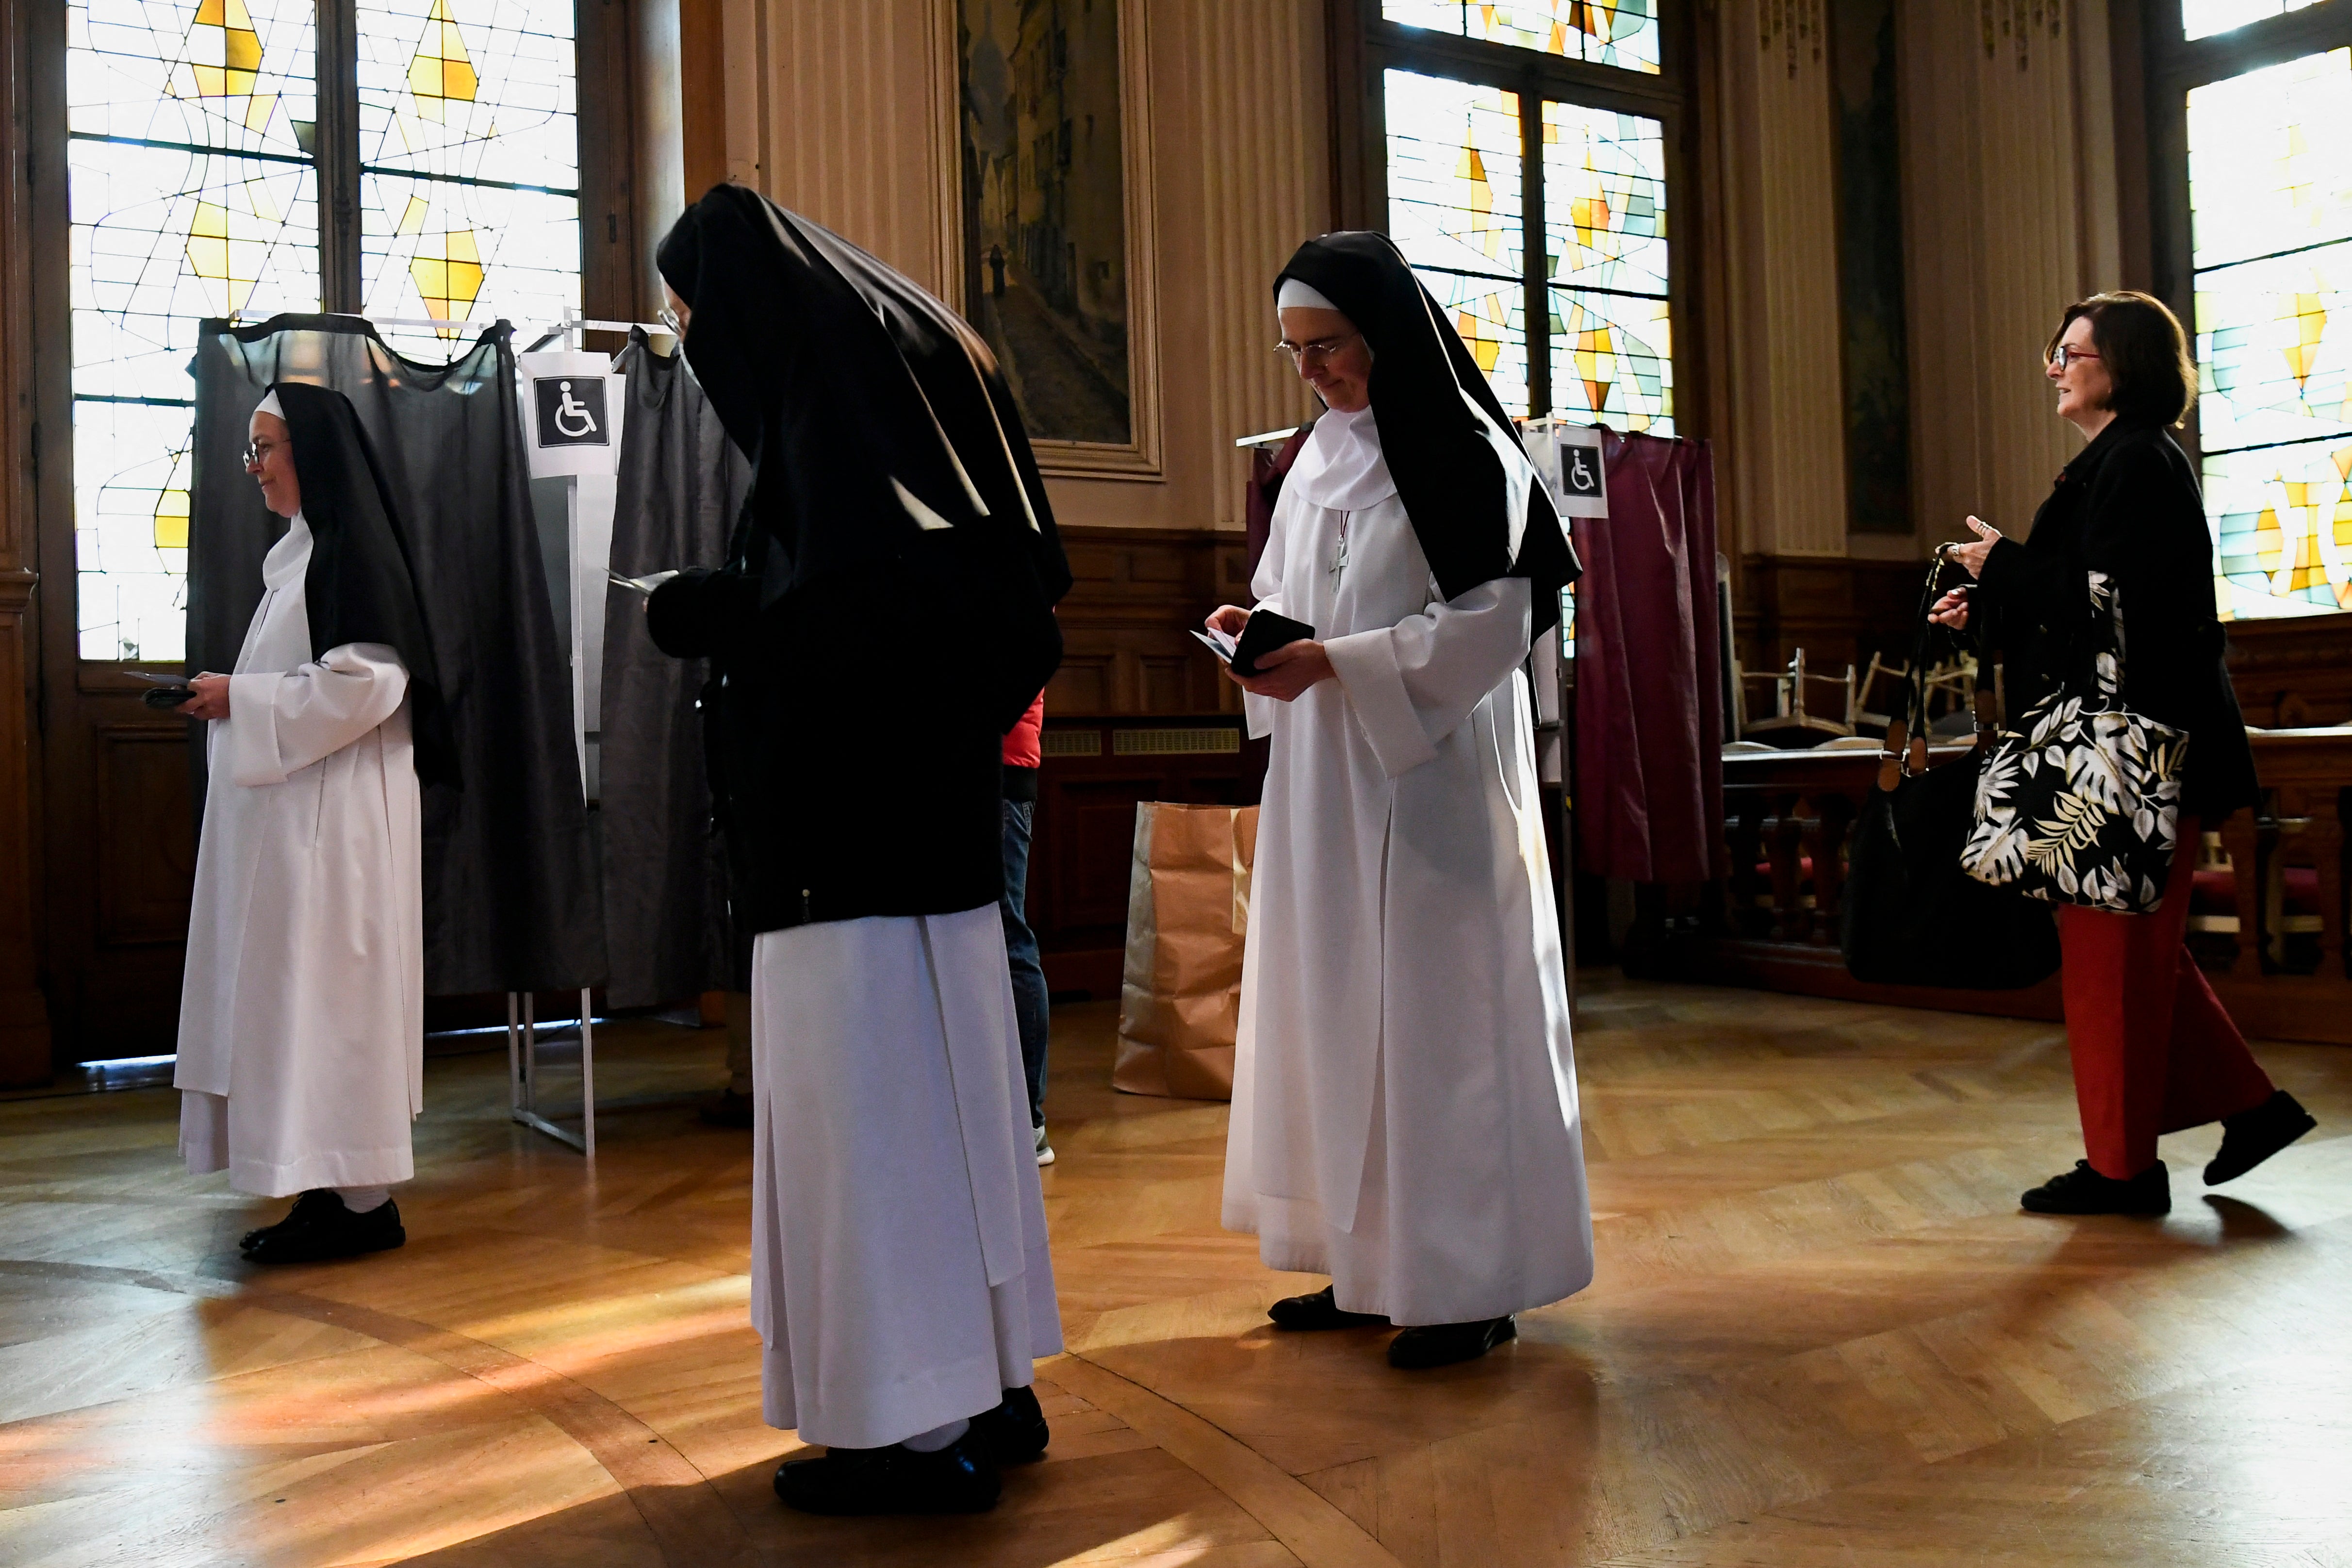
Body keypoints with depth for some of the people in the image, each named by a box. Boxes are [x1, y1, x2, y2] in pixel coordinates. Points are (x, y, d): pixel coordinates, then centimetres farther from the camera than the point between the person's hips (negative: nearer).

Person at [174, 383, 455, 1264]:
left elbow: (364, 681, -22)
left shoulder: (351, 550, -12)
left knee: (328, 993, -6)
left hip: (333, 819, -10)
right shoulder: (301, 552, 17)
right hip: (287, 815, 10)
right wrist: (228, 700, 9)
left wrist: (240, 699, -15)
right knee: (295, 996, 10)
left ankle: (360, 1201, 2)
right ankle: (332, 1190, 17)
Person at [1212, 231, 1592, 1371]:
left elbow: (1490, 624, -14)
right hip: (1326, 779, 8)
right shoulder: (1321, 456, 15)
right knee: (1335, 1008, 8)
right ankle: (1366, 1260, 18)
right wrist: (1259, 629, -1)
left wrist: (1335, 663, -21)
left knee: (1436, 1011, -4)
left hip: (1430, 780, -7)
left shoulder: (1461, 454, -8)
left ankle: (1469, 1282, 6)